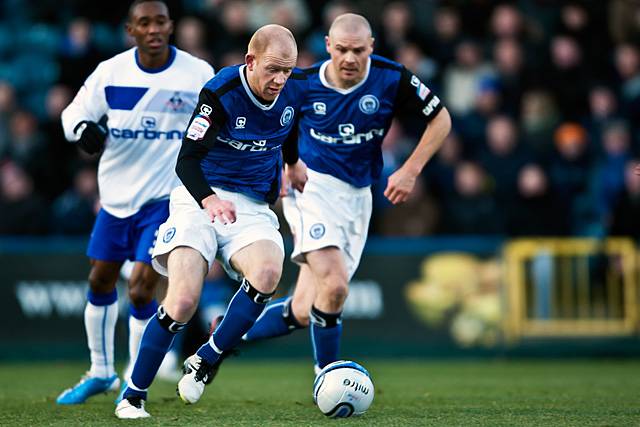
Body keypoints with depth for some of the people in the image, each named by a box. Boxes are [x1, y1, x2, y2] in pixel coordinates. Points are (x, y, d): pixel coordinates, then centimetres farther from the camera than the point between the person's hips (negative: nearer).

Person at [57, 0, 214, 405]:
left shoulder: (198, 74, -11)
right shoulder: (111, 72, -7)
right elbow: (73, 113, 1)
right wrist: (84, 128, -22)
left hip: (166, 197, -4)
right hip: (117, 192, 4)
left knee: (141, 289, -12)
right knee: (100, 282, 14)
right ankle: (101, 372, 35)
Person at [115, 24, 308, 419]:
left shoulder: (296, 88, -1)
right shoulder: (220, 93, -15)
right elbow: (187, 160, -22)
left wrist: (292, 161, 38)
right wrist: (208, 199, -41)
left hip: (252, 208, 4)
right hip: (200, 199, -3)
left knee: (267, 274, -31)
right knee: (183, 301, -21)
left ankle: (207, 361, -10)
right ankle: (134, 396, -2)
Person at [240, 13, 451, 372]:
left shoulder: (392, 79, -8)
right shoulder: (304, 84, -8)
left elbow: (440, 119, 2)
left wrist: (411, 171, -6)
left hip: (357, 196, 3)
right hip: (312, 187, -3)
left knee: (303, 312, 2)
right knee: (334, 285, -26)